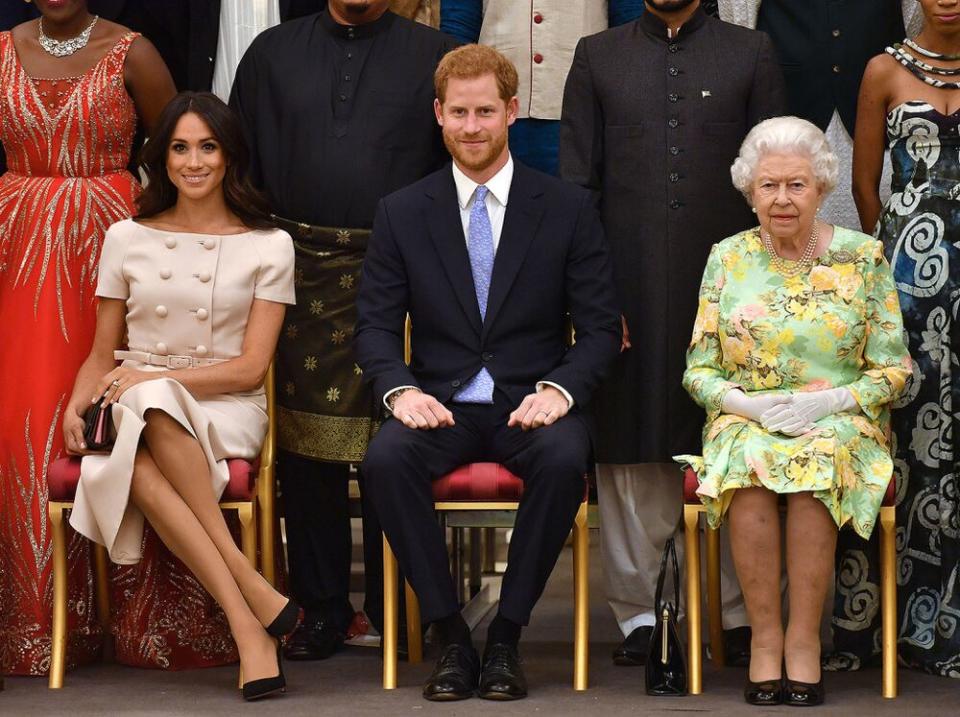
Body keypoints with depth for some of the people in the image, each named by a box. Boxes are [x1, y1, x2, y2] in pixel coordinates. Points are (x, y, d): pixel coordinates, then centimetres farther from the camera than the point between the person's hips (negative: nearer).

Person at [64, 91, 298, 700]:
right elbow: (102, 355, 17)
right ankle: (253, 598, -39)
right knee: (135, 467, -37)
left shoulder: (269, 246, 6)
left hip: (225, 412, -2)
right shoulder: (128, 239, 13)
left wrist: (153, 379, -13)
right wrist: (76, 405, -5)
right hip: (136, 413, 2)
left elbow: (250, 368, -1)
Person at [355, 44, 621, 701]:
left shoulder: (568, 209, 5)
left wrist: (560, 389, -17)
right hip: (440, 402, 1)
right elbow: (375, 324, 5)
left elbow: (601, 327, 2)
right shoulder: (401, 214, 8)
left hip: (531, 401, -1)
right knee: (386, 460, -32)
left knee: (565, 459, -35)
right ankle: (450, 634, -19)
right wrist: (400, 390, -15)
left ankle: (507, 635, -19)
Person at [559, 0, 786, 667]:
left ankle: (741, 615, 10)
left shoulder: (752, 54, 9)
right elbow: (577, 182, 7)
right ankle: (640, 612, 12)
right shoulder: (598, 57, 11)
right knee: (632, 453, 3)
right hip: (630, 286, 0)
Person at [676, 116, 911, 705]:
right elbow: (699, 372, 7)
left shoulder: (862, 256, 4)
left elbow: (894, 370, 2)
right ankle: (766, 636, -27)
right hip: (746, 421, 1)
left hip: (841, 421, -1)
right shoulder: (727, 259, 7)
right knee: (751, 462, -34)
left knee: (821, 459, -35)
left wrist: (831, 400, -14)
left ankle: (804, 640, -28)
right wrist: (748, 403, -13)